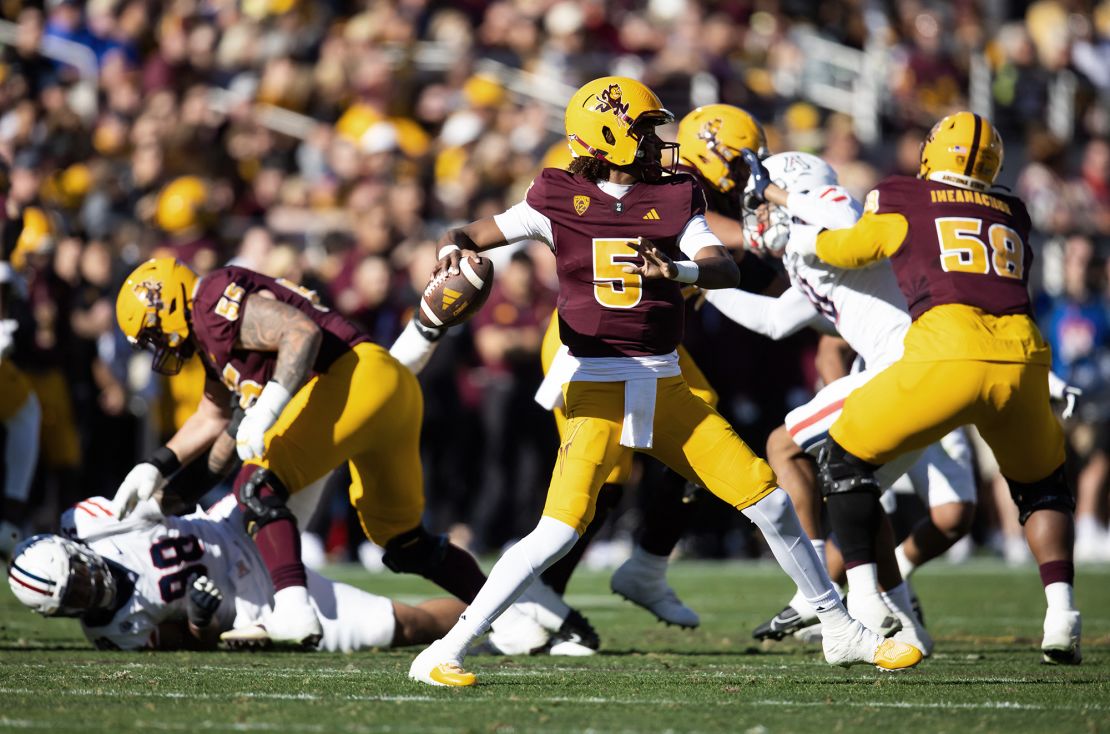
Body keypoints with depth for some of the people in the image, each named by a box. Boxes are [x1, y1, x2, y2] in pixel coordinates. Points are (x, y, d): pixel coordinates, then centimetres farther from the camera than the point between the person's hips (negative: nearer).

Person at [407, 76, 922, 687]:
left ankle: (841, 631, 20)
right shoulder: (560, 200, -1)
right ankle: (444, 653, -14)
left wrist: (678, 269, -28)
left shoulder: (673, 200, 6)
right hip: (597, 389, -4)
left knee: (768, 499, 4)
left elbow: (724, 269, -7)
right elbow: (473, 235, 1)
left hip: (666, 386, 4)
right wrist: (454, 247, -23)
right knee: (560, 531, -20)